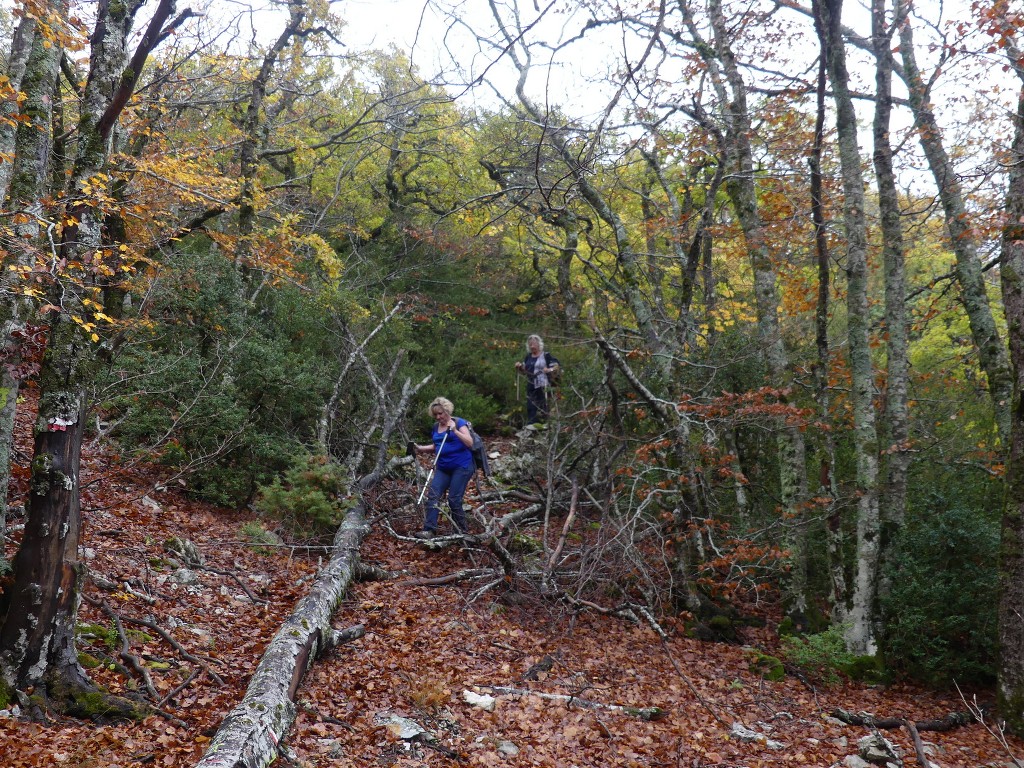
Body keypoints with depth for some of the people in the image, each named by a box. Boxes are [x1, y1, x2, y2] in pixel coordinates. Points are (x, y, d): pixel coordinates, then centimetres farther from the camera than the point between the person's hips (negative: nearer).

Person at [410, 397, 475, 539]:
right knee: (433, 496, -7)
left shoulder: (459, 423, -7)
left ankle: (461, 531, 9)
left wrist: (455, 431, -27)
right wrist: (420, 448, 8)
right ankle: (429, 530, -9)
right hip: (443, 468, 6)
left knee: (454, 499, -8)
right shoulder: (436, 427, 11)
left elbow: (470, 443, -17)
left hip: (462, 467, -6)